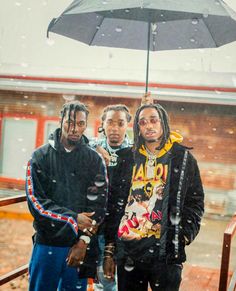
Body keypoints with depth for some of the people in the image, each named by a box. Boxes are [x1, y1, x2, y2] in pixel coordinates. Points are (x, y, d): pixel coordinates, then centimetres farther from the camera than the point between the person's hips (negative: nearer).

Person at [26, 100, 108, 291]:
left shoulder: (95, 160, 3)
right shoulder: (41, 157, 1)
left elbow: (98, 204, -2)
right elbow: (35, 201, -7)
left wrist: (84, 241, -10)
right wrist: (73, 219, -13)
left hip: (80, 246, 1)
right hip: (47, 242, 0)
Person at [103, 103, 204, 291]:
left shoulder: (183, 158, 3)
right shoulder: (127, 158, 8)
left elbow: (195, 202, 3)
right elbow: (114, 204, 9)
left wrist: (183, 238, -8)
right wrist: (109, 250, 7)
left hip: (166, 254, -2)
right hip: (127, 252, 2)